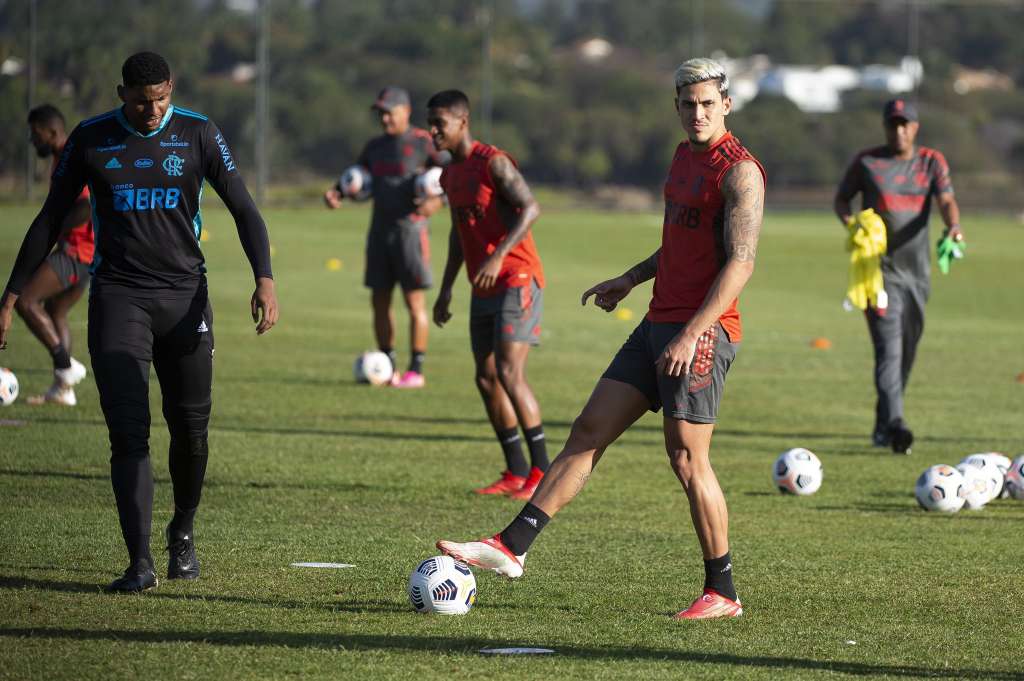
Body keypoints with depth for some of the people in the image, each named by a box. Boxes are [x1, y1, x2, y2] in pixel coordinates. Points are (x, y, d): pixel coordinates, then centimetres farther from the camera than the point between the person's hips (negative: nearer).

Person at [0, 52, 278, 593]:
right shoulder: (91, 139, 2)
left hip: (184, 295, 1)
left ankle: (183, 535, 31)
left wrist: (264, 279, -15)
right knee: (129, 431, -11)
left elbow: (242, 208, 0)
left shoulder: (198, 135, 1)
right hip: (118, 297, -1)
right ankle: (140, 563, -14)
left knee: (190, 428, 4)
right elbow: (51, 219, 9)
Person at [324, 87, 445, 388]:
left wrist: (439, 201, -27)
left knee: (414, 301, -4)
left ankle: (416, 370, 0)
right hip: (380, 230, 7)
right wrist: (336, 193, -1)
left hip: (410, 230, -6)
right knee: (380, 300, 6)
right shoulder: (375, 146, 13)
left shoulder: (423, 143, -6)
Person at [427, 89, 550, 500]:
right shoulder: (450, 175, 14)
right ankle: (515, 473, 13)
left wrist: (498, 256, -31)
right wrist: (446, 290, 20)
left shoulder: (493, 163, -13)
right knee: (486, 379, 6)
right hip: (483, 290, 9)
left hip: (517, 280, -9)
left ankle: (542, 472, -8)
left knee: (510, 375, -15)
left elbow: (530, 208, -22)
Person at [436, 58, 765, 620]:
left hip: (702, 331, -9)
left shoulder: (739, 170, -12)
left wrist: (691, 333, -25)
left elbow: (741, 261, -19)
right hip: (658, 322, 9)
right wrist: (632, 278, 22)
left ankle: (722, 593, 3)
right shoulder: (683, 157, 17)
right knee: (589, 431, 4)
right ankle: (512, 547, 4)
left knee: (686, 458, -8)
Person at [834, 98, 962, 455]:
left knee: (907, 349, 11)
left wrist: (952, 225, -30)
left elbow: (946, 201, -8)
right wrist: (850, 222, -13)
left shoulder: (932, 162, 5)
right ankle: (894, 424, -29)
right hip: (879, 267, -4)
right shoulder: (866, 161, 1)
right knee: (889, 347, -17)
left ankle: (883, 426, 25)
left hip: (916, 268, 4)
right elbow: (841, 198, 9)